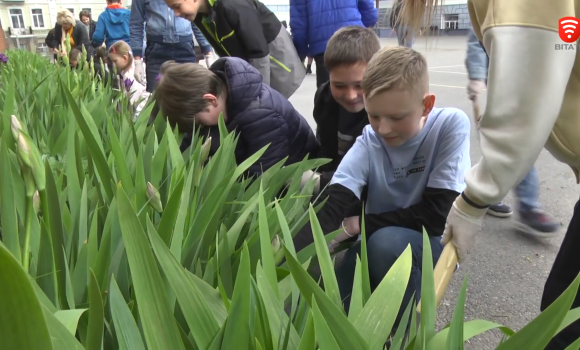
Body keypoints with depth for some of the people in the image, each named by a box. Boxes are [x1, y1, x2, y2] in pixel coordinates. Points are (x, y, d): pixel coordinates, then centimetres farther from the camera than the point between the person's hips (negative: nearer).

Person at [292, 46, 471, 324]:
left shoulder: (451, 125, -18)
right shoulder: (367, 143, -12)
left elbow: (436, 215, -20)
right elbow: (330, 209, -25)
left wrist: (358, 225, -14)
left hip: (433, 243, 0)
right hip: (376, 245, 1)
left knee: (387, 241, -34)